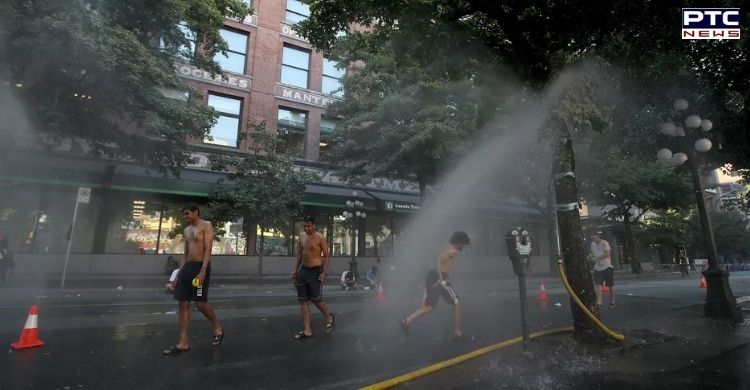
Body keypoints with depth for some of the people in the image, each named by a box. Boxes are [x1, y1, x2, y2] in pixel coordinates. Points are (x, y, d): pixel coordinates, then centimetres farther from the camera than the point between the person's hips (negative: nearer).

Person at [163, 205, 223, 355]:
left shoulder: (206, 225, -5)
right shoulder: (187, 231, 18)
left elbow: (208, 249, -14)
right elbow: (185, 254, 21)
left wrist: (203, 271, -23)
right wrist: (179, 274, 15)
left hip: (200, 266, -8)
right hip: (187, 267, 8)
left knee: (200, 303, -9)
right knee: (183, 304, 4)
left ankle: (218, 327, 15)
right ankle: (183, 343, 9)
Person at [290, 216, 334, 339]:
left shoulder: (320, 238, -9)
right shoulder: (302, 238, 9)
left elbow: (326, 256, -9)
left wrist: (324, 272, -17)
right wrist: (295, 270, 13)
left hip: (315, 271, -7)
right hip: (303, 270, 7)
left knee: (316, 299, -3)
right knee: (303, 300, 5)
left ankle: (329, 318, 26)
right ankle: (307, 330, 12)